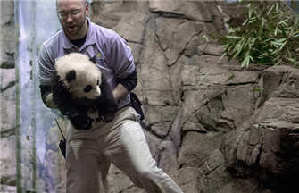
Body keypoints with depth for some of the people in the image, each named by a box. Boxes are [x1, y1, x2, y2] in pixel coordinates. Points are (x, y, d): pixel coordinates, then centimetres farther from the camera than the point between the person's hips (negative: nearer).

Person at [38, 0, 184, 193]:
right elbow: (46, 96, 6)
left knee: (147, 174, -22)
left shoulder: (110, 40, -5)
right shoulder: (49, 50, 1)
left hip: (117, 119, -3)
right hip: (80, 131, 3)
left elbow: (130, 79, 2)